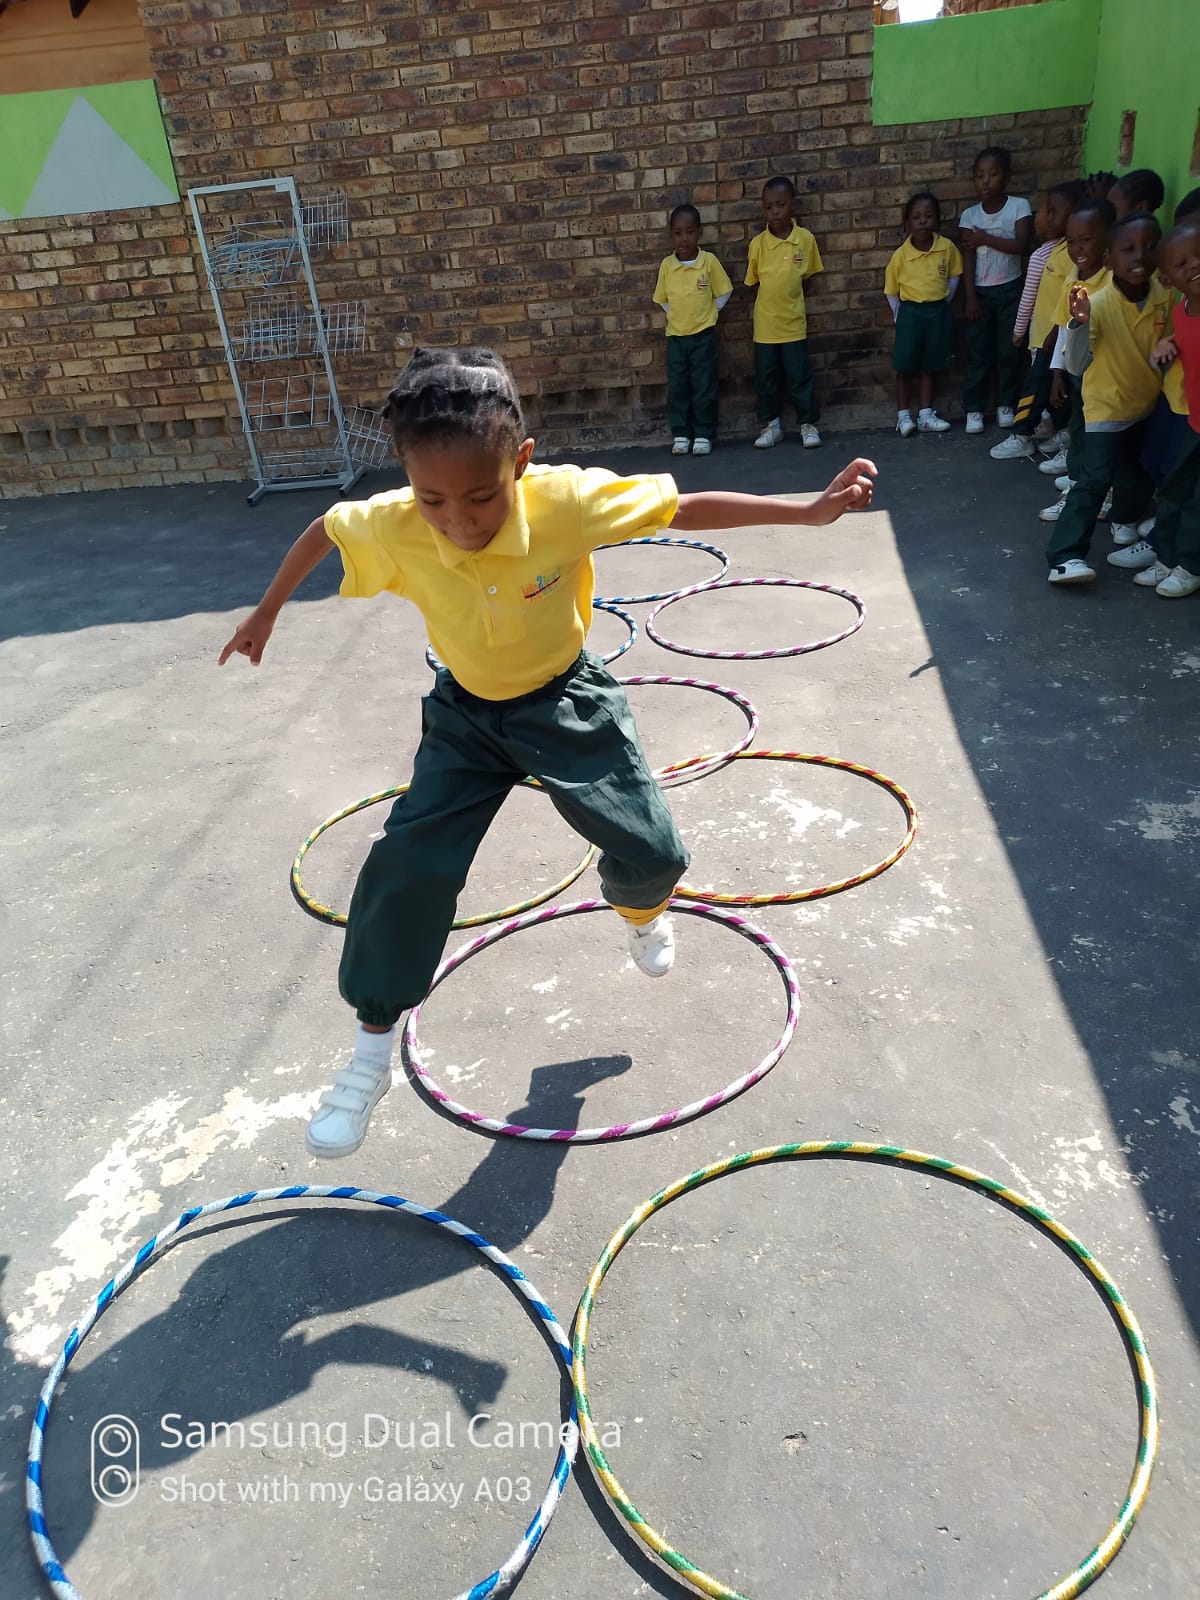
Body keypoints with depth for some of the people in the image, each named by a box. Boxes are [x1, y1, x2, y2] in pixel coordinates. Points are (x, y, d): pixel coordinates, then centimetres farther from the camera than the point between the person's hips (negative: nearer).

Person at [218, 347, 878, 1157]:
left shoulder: (566, 499, -30)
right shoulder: (392, 526, -24)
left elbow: (684, 507, -19)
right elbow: (322, 528, -2)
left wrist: (811, 510, -22)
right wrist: (267, 611, 10)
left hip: (567, 702, -1)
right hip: (466, 713, 1)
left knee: (653, 854, -5)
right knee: (407, 866, -9)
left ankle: (639, 909, 37)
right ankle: (372, 1053, 9)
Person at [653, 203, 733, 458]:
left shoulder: (709, 260, -6)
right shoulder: (667, 265, -1)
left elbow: (723, 293, 2)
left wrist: (706, 314, 3)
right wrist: (679, 315, 6)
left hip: (703, 334, -2)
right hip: (675, 335, 2)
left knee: (704, 387, 2)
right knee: (677, 388, 5)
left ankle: (703, 434, 10)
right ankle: (680, 434, 14)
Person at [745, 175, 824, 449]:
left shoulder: (806, 239, -5)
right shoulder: (757, 243, -5)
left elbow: (809, 275, 7)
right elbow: (753, 281, 6)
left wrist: (788, 295, 3)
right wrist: (774, 297, 4)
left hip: (794, 322, -1)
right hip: (765, 324, 1)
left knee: (800, 376, 3)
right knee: (766, 378, 8)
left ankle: (808, 424, 13)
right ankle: (771, 424, 20)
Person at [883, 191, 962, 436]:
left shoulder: (947, 248, -6)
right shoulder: (901, 255, -10)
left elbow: (954, 276, 10)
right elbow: (891, 290, 1)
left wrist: (943, 302, 7)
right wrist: (899, 316, 2)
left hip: (939, 313, 2)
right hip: (910, 313, -2)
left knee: (930, 366, 10)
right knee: (905, 366, 2)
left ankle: (926, 415, 17)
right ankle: (903, 416, 11)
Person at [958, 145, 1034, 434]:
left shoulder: (1019, 206, -6)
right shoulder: (969, 215, -1)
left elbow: (1022, 245, -17)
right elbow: (968, 258, -5)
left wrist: (985, 239, -16)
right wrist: (970, 297, -13)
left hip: (1010, 291, -1)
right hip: (980, 292, 1)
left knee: (1009, 352, 5)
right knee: (978, 353, 4)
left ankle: (1006, 405, 18)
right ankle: (974, 409, 12)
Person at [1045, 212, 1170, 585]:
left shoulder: (1165, 297, -10)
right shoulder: (1098, 304, -23)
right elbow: (1076, 365, -27)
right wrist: (1079, 323, -41)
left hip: (1147, 404, 6)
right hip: (1106, 406, -6)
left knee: (1140, 472, 21)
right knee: (1094, 480, -16)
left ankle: (1127, 521, 49)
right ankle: (1065, 556, -16)